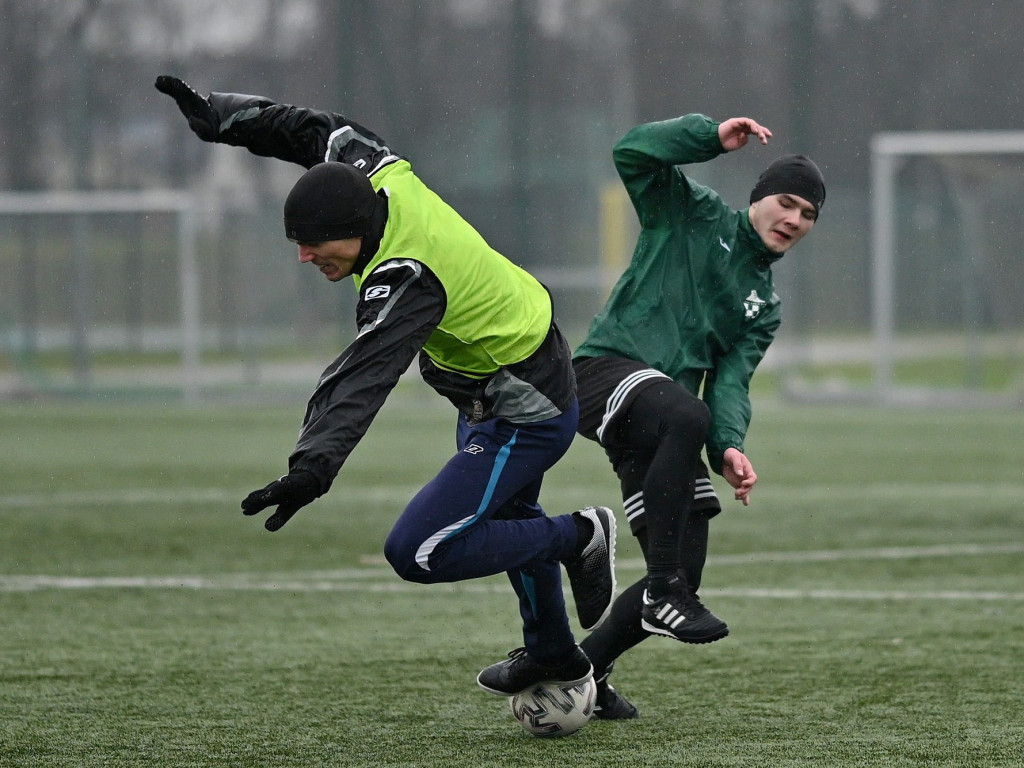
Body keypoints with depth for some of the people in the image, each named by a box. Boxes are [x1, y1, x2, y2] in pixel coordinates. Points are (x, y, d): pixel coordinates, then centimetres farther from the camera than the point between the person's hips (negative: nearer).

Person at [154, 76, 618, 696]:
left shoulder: (405, 282, -37)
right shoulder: (380, 176, -13)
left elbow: (362, 381, -49)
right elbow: (318, 130, 6)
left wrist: (314, 466, -59)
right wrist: (219, 117, 7)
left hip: (523, 421, -10)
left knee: (419, 552, -15)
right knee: (507, 517, 31)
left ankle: (580, 539, 3)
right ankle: (553, 657, 53)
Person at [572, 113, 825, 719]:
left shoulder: (765, 306, 23)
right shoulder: (694, 217, 12)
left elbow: (730, 382, 8)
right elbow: (633, 154, -2)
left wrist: (728, 446, -11)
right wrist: (712, 137, -11)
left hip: (658, 430, 7)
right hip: (606, 369, -6)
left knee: (684, 572, -3)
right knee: (686, 415, -40)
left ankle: (585, 668, 21)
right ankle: (662, 594, -38)